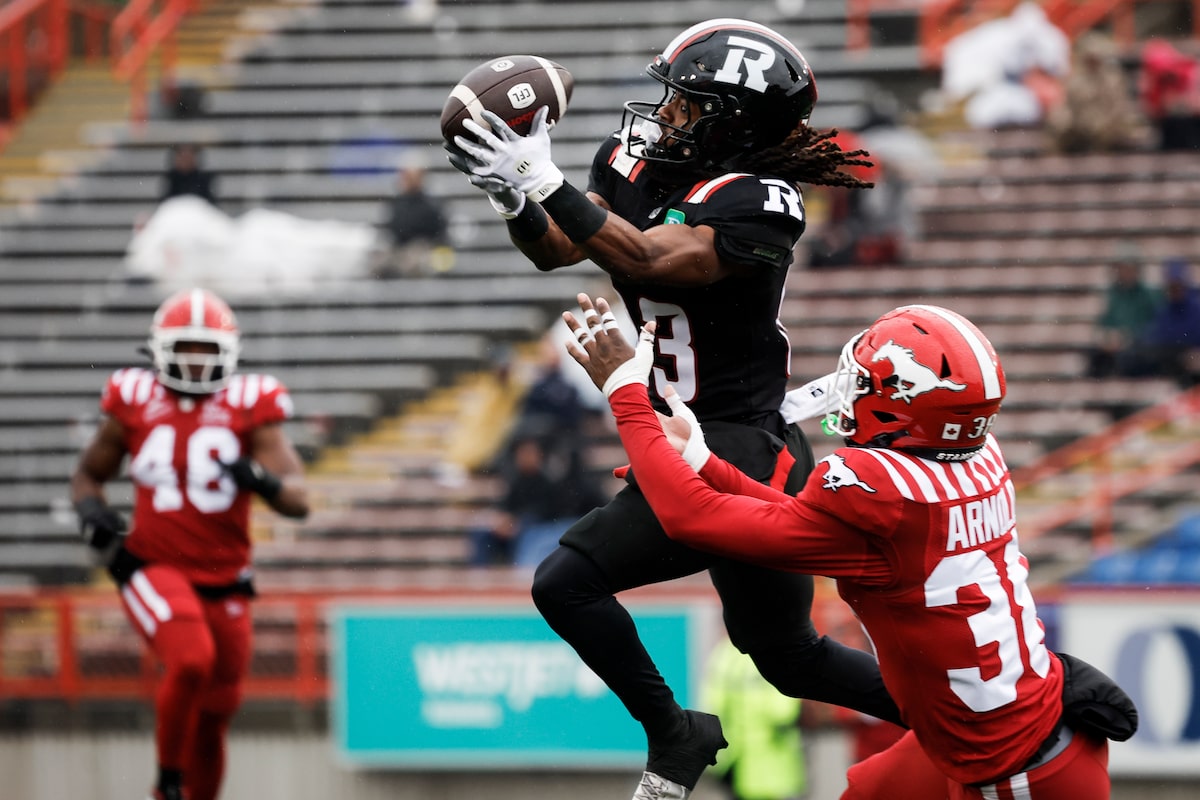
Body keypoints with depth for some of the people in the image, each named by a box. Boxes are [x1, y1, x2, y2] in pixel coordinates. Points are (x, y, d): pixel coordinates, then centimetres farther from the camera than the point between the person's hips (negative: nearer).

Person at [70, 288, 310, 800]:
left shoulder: (249, 408, -3)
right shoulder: (136, 404, -1)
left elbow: (298, 501, -10)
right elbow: (88, 475, 13)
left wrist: (262, 480, -32)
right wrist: (91, 511, -9)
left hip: (223, 580, 2)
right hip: (154, 567, -2)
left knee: (212, 721, 9)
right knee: (190, 661, -29)